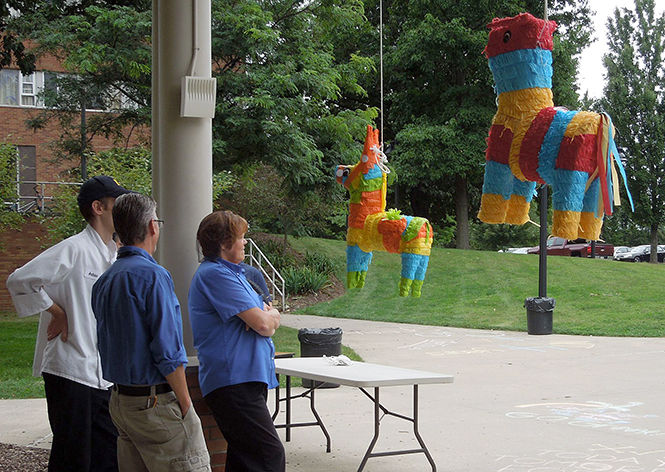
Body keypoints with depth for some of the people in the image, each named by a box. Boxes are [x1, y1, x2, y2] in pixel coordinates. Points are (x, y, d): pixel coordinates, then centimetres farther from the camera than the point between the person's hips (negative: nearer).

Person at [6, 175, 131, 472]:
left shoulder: (113, 255, 14)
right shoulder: (74, 250, -13)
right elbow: (19, 282, -16)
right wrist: (57, 314, -11)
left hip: (102, 376, 8)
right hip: (70, 371, -8)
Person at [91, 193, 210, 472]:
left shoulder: (103, 281, 11)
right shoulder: (152, 276, -16)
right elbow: (167, 352, -18)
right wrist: (185, 403, -11)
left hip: (119, 398, 9)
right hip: (155, 402, -9)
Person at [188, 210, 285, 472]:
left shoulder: (231, 272, 22)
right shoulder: (215, 274, -12)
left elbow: (272, 318, 21)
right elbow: (263, 323, -17)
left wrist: (268, 316, -4)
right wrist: (269, 316, 7)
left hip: (247, 379, 11)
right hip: (233, 381, -11)